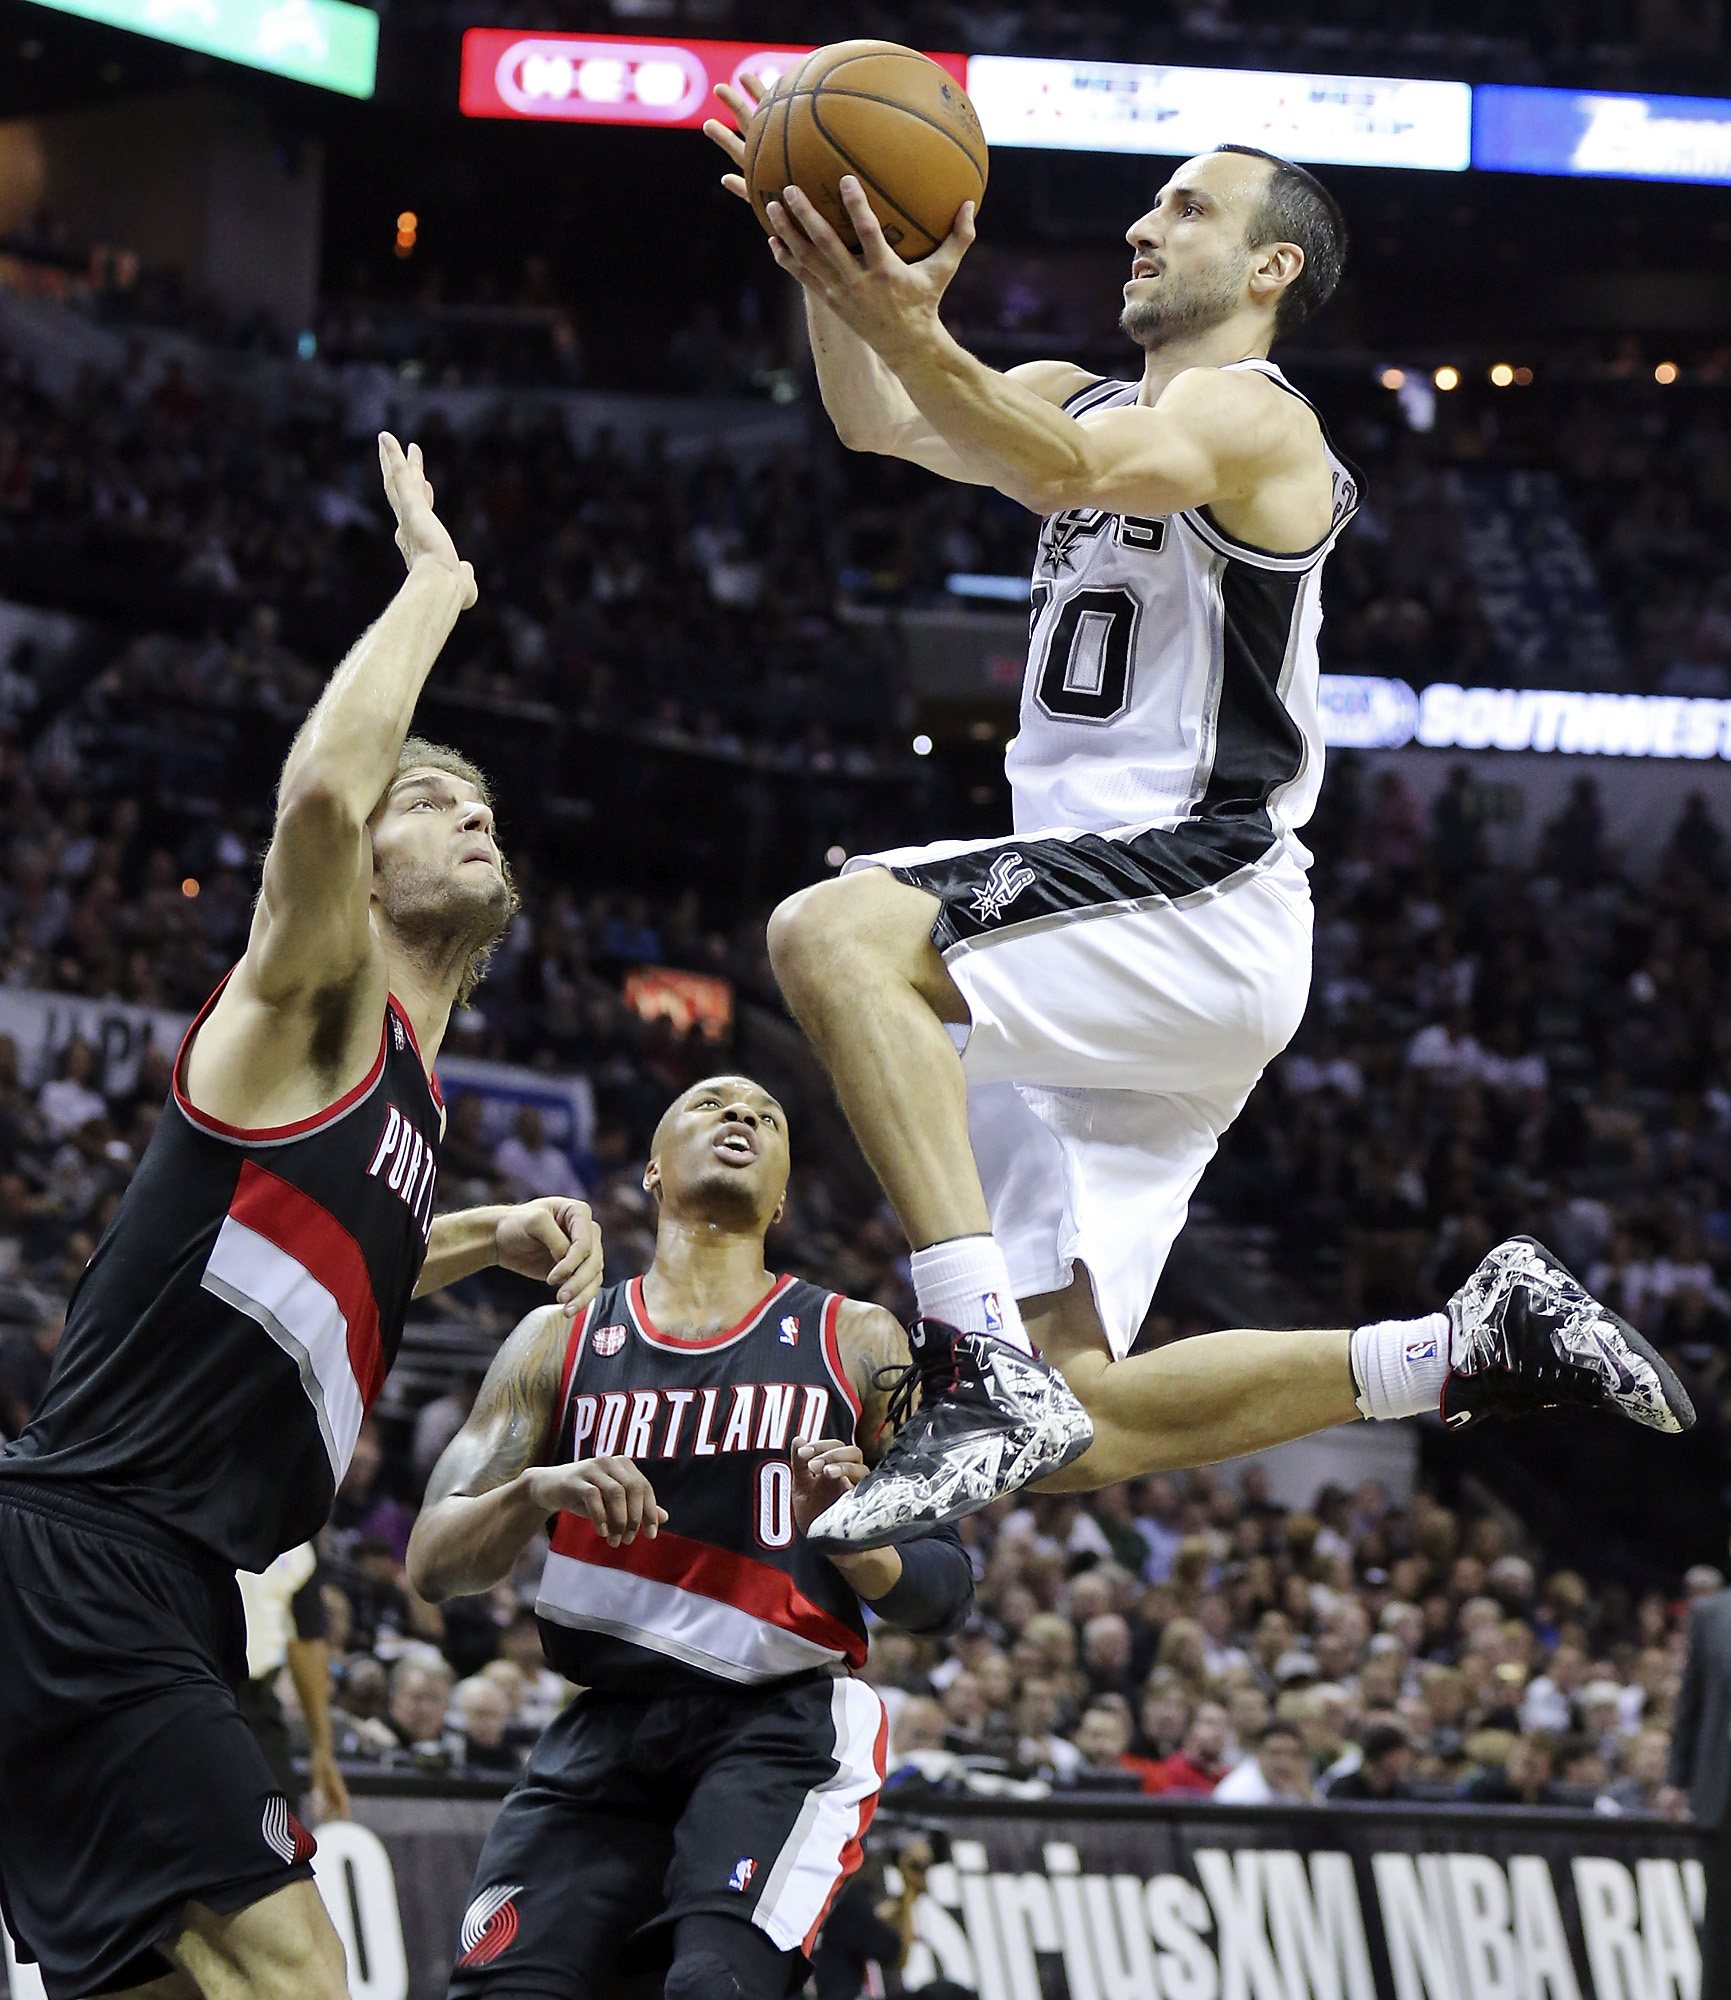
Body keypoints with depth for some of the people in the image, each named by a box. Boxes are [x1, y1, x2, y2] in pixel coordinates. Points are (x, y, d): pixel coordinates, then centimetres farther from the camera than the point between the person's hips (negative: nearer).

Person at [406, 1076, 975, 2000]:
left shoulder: (858, 1346, 10)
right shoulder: (559, 1342, 13)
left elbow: (945, 1592, 7)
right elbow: (433, 1564, 4)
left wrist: (848, 1536, -15)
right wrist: (537, 1489, -16)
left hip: (785, 1725, -2)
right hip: (602, 1735, 2)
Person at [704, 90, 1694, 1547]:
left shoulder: (1249, 417, -4)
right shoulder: (1085, 397, 23)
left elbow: (1069, 468, -27)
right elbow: (886, 427, 4)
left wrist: (907, 333, -44)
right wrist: (827, 275, -15)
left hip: (1200, 899, -9)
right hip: (1101, 969, 9)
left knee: (834, 932, -32)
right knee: (1070, 1436, 2)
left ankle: (988, 1369, -38)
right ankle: (1472, 1350, 12)